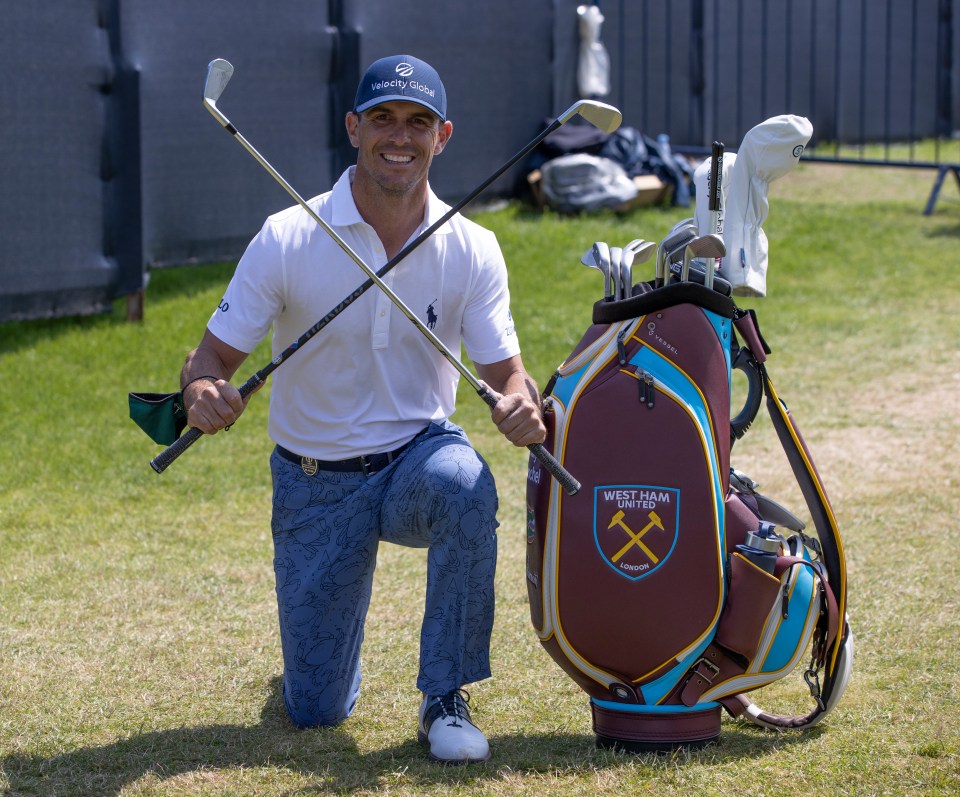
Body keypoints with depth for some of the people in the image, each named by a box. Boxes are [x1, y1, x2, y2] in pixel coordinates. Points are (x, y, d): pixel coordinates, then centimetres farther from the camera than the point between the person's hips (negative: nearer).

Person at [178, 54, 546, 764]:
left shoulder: (472, 250, -7)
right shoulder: (287, 239, -12)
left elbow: (504, 371, -6)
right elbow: (213, 355, -10)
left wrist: (522, 405, -31)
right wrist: (202, 391, -35)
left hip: (419, 455, 1)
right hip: (315, 484, 0)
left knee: (466, 485, -38)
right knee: (315, 711, -2)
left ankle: (446, 699, -20)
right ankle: (319, 645, 38)